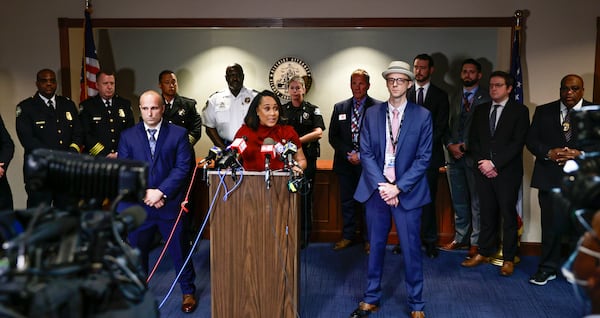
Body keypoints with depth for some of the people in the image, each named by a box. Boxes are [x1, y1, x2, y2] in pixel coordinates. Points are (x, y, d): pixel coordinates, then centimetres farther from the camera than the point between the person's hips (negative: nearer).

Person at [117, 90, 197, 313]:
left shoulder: (178, 134, -1)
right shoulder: (128, 136, 5)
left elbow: (183, 167, -8)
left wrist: (160, 192, -15)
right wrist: (145, 194, -12)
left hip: (170, 203, -1)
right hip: (138, 205, 2)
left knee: (180, 250, 9)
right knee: (137, 251, 13)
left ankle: (188, 292, 27)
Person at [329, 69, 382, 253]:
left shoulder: (379, 107, -2)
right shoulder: (340, 108, 10)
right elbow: (333, 136, 8)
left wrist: (362, 155, -12)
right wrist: (348, 153, -6)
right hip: (345, 163, 3)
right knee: (347, 201, 11)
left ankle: (369, 239, 16)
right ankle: (348, 236, 24)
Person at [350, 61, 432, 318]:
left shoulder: (422, 116, 0)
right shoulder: (372, 114, 6)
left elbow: (423, 158, -4)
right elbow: (366, 153, 1)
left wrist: (398, 188, -12)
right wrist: (381, 185, -11)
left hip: (407, 192, -2)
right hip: (376, 190, 2)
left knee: (411, 249, 3)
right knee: (375, 247, 11)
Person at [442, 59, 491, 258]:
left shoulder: (486, 98, -3)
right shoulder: (455, 98, 15)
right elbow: (448, 126, 14)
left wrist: (465, 145, -12)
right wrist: (450, 145, -3)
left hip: (474, 155, -5)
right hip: (454, 156, 5)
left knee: (477, 202, 1)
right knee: (458, 201, 12)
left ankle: (476, 242, 10)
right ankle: (460, 238, 23)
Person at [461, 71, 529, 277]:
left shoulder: (519, 111, 0)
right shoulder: (480, 110, 14)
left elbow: (518, 142, -8)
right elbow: (473, 140, 10)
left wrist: (494, 164, -14)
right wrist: (482, 163, -5)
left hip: (508, 171, -3)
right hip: (483, 170, 4)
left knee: (508, 215, 2)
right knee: (487, 214, 8)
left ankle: (508, 259, 11)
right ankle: (484, 253, 18)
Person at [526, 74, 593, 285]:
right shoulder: (543, 111, 10)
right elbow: (531, 140, 5)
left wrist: (580, 154, -15)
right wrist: (549, 153, -12)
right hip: (551, 178, 1)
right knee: (552, 224, 2)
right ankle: (548, 268, 15)